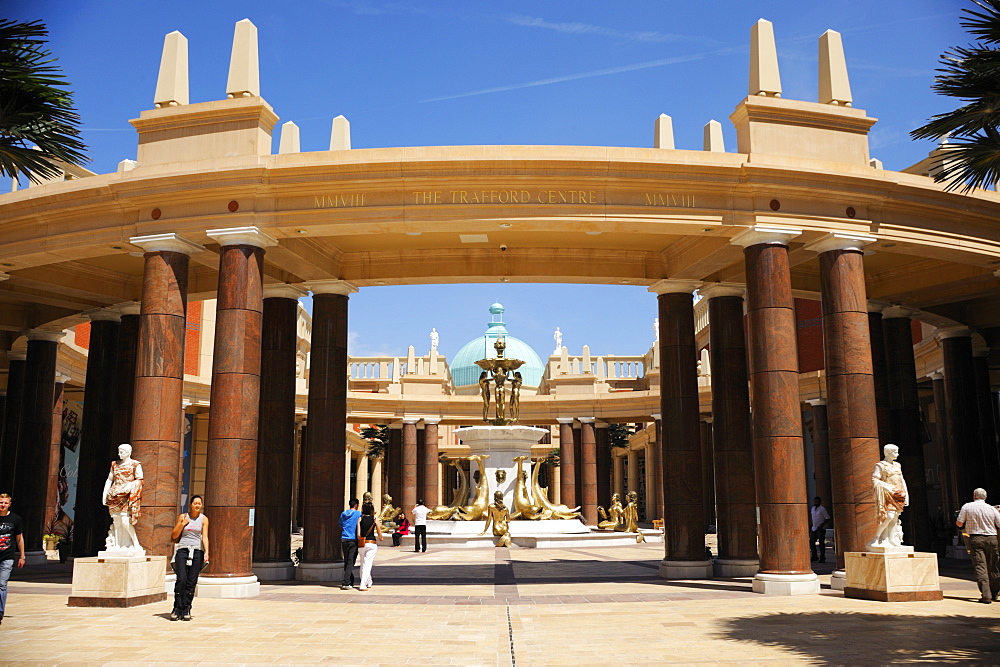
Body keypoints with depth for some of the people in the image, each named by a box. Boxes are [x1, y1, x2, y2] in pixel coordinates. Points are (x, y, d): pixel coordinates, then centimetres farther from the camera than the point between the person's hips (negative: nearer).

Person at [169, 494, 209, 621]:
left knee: (191, 582, -3)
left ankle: (186, 610, 5)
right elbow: (174, 536, 11)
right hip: (183, 550, 0)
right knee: (181, 580, -12)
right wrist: (182, 524, -3)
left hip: (197, 551, 0)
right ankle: (177, 609, -2)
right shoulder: (182, 517, 10)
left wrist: (206, 552, -13)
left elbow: (205, 537, 0)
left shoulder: (204, 519, 8)